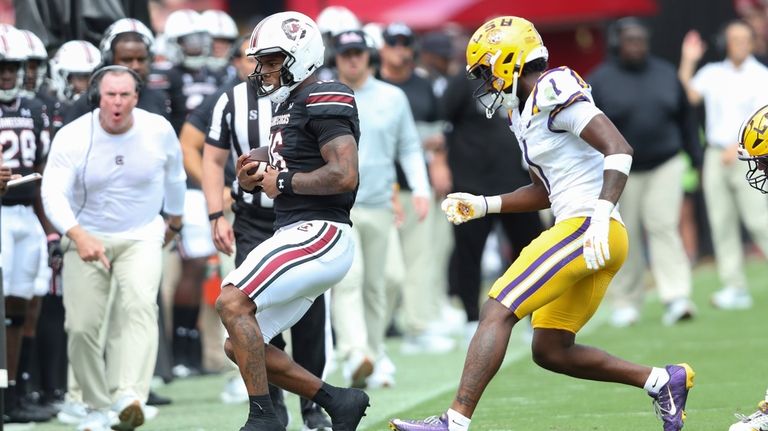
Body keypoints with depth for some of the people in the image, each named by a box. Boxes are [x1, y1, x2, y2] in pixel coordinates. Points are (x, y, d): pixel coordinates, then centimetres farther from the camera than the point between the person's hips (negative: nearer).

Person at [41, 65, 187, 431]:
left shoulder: (159, 131, -7)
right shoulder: (72, 137, -14)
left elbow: (174, 177, 14)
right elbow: (53, 194, -25)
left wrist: (174, 221, 28)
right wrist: (78, 235, -41)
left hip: (141, 236, 0)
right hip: (87, 237, 0)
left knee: (139, 305, -26)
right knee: (82, 326, -5)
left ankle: (130, 396, -41)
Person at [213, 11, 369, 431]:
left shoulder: (323, 101, -10)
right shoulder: (287, 106, 21)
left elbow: (344, 175, -22)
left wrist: (283, 182, -11)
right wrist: (251, 181, 7)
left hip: (320, 234, -11)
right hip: (298, 234, 11)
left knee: (231, 301, -23)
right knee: (240, 347, 7)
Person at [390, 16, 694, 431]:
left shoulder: (553, 91, -10)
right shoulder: (526, 111, 19)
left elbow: (618, 149, -20)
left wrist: (601, 214, -29)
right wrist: (483, 205, 23)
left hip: (585, 228, -10)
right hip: (585, 238, 10)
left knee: (497, 313, -14)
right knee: (551, 351, 13)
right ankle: (662, 381, 15)